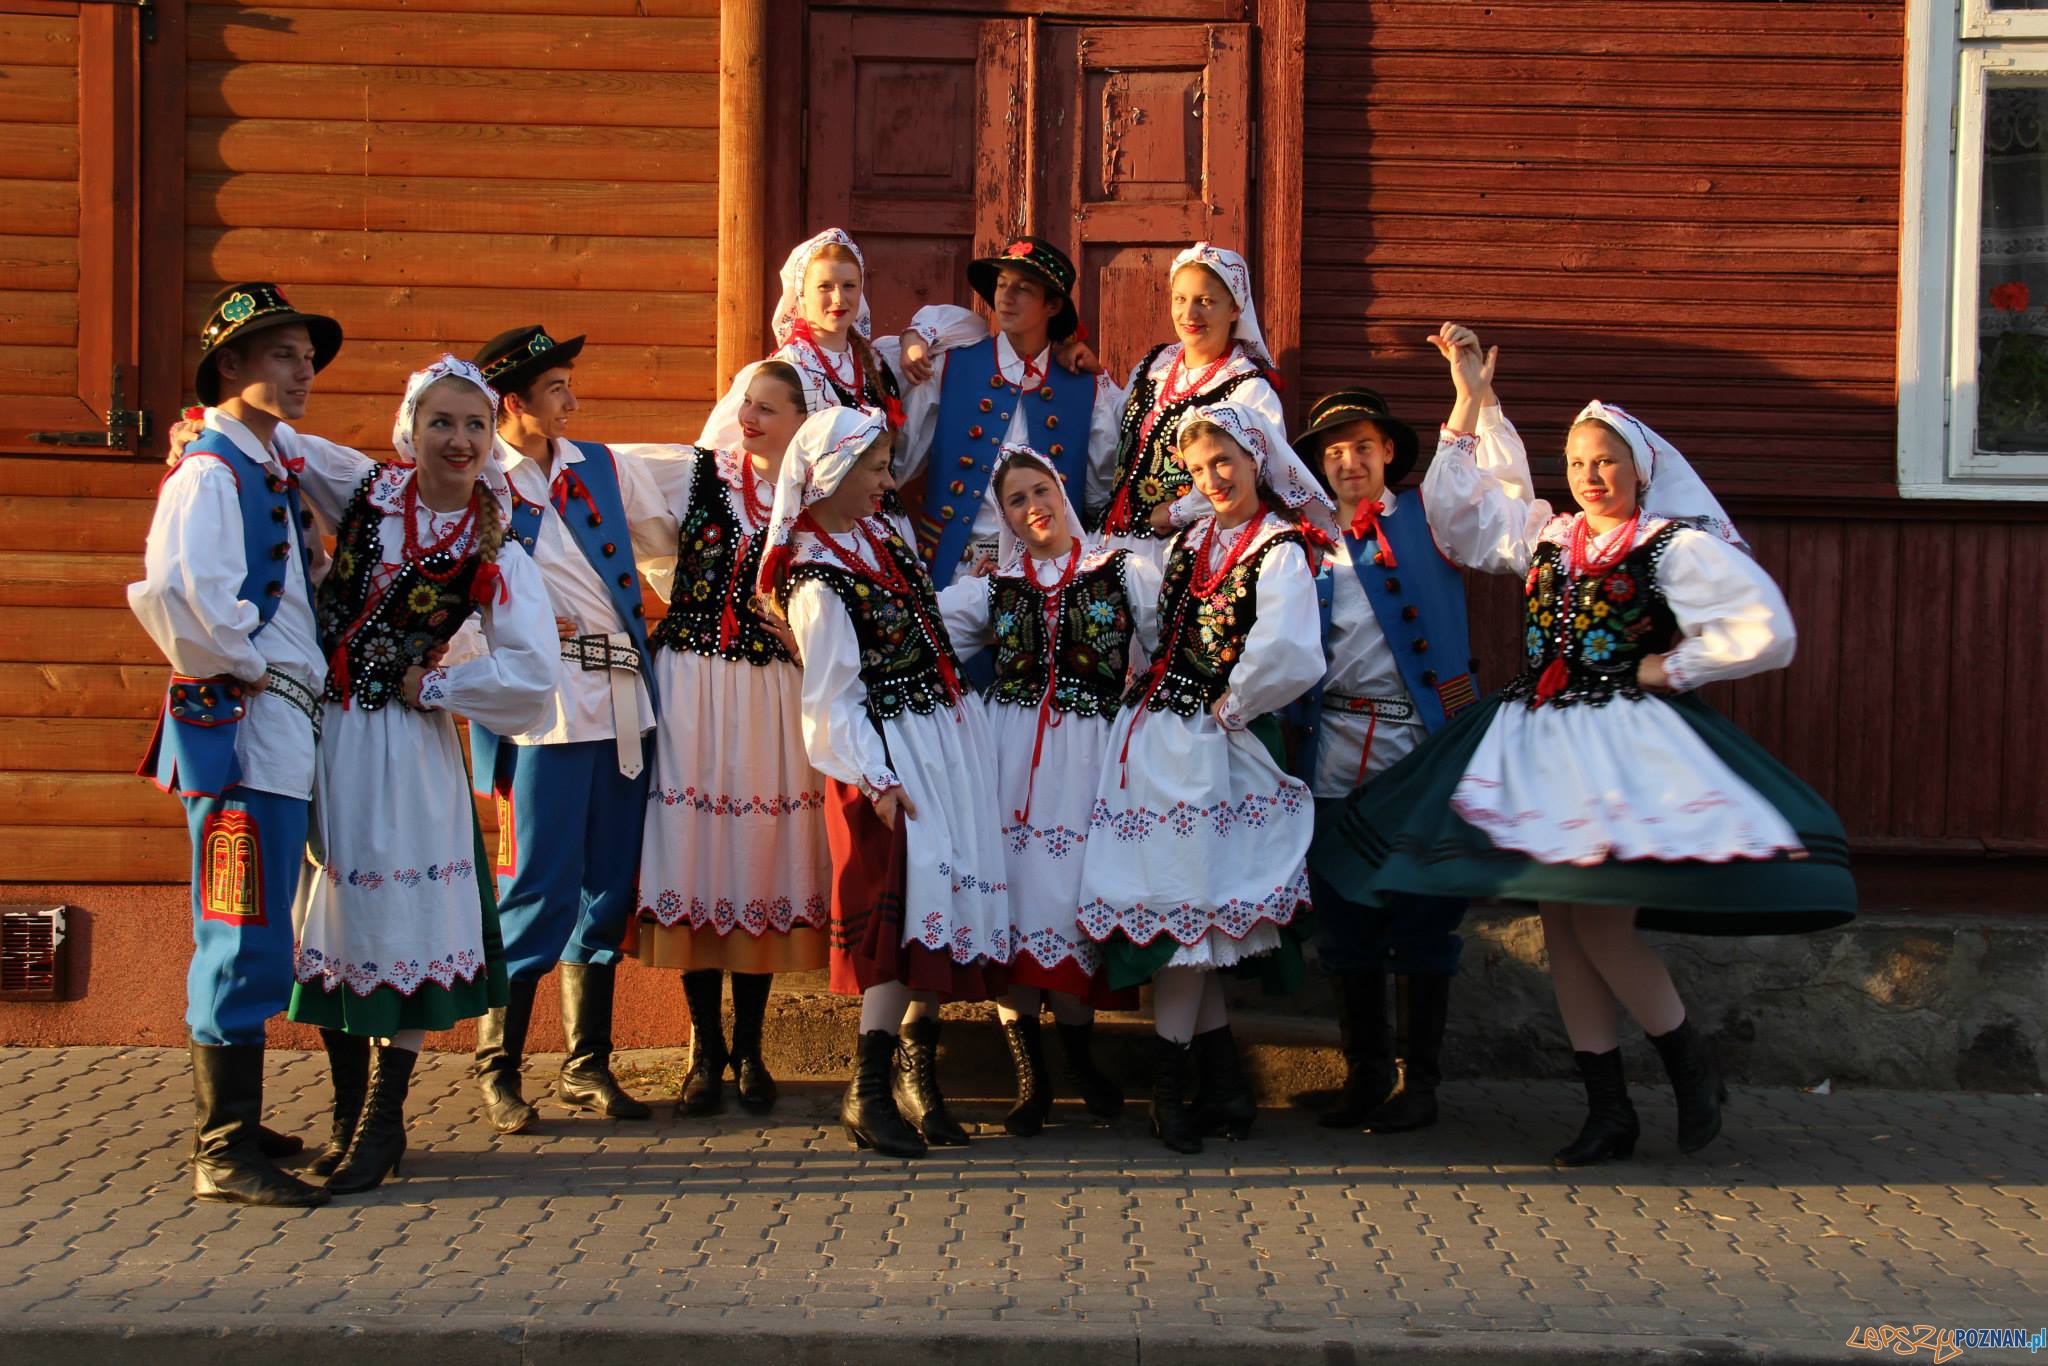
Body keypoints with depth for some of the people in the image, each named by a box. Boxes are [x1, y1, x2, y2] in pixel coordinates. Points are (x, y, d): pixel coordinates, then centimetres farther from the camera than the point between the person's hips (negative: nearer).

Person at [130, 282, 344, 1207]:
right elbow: (180, 594, -28)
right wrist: (241, 667, -15)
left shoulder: (277, 466, 16)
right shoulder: (211, 471, -12)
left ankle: (226, 1128, 25)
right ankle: (225, 1154, -1)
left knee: (245, 941, 15)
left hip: (282, 726, 10)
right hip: (241, 725, -10)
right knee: (244, 940, -7)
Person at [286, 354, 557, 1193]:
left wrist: (429, 688, -9)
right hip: (316, 727, 3)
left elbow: (531, 672, -14)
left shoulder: (495, 552, -6)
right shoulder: (365, 489, 1)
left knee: (397, 922, -2)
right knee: (324, 919, 9)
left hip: (400, 743, -3)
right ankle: (349, 1107, 22)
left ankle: (383, 1123, 9)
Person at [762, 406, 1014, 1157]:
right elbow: (829, 701, -13)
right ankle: (869, 1092, -5)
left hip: (947, 744, 8)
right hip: (890, 760, -8)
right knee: (906, 908, -11)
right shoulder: (817, 583, -13)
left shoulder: (882, 536, 12)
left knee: (948, 900, 7)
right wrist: (875, 781, -18)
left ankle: (914, 1069, 18)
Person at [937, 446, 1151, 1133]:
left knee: (1073, 894, -6)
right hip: (1011, 756, 1)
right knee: (1017, 893, -5)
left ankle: (1079, 1059, 10)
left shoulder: (1123, 573, 8)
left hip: (1086, 755, -1)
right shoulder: (992, 587, 14)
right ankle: (1031, 1075, 2)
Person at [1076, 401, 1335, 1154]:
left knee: (1177, 905, -4)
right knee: (1175, 907, 7)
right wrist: (1149, 693, 10)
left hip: (1204, 749, -7)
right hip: (1150, 736, 7)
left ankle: (1170, 1085, 7)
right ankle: (1226, 1085, 14)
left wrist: (1228, 708, -14)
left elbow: (1289, 659, -25)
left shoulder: (1282, 549, -10)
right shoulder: (1193, 540, 14)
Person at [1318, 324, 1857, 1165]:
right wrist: (1471, 400, 17)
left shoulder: (1681, 547, -4)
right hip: (1537, 748, 6)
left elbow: (1764, 633, -10)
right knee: (1560, 929, 4)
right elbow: (1457, 507, 21)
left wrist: (1670, 668, -5)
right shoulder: (1546, 538, 14)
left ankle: (1696, 1070, 10)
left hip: (1626, 747, -6)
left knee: (1601, 924, -14)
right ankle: (1608, 1111, 13)